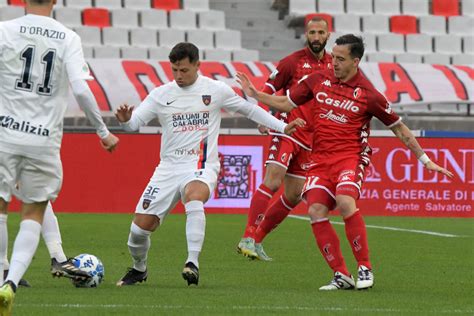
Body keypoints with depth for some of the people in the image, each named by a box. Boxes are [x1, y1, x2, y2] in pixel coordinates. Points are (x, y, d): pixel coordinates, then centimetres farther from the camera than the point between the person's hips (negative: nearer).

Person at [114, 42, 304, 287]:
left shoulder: (216, 90, 2)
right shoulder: (161, 95, 4)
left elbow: (249, 109, 15)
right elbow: (134, 123, -1)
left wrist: (283, 127, 12)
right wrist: (125, 120, -26)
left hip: (201, 167, -3)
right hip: (169, 167, 3)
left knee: (193, 197, -39)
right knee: (140, 226, -4)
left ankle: (192, 263, -39)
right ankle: (139, 269, 28)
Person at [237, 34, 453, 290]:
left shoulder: (368, 94, -4)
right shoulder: (319, 80, 7)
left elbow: (398, 128, 4)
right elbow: (286, 103, 19)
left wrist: (425, 161, 6)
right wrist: (255, 94, 9)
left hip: (351, 156, -4)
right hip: (320, 158, 4)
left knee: (345, 201, -30)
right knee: (315, 210, -14)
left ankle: (365, 268, -18)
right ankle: (341, 276, -6)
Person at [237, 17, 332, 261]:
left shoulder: (334, 65, 9)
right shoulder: (293, 62, -5)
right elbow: (268, 90, -1)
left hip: (310, 138, 6)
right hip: (287, 130, -6)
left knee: (294, 196, 6)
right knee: (272, 181, -21)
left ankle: (257, 239, 16)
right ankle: (248, 238, -20)